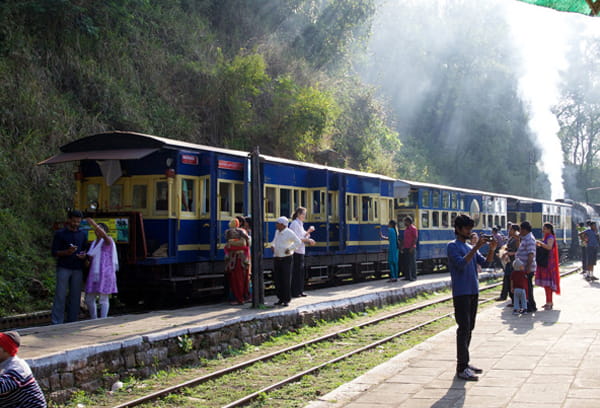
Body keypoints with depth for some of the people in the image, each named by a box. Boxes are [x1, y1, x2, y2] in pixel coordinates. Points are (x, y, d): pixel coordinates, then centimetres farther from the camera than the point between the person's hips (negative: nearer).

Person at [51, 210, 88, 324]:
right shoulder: (60, 234, 1)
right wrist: (67, 252, -18)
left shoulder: (83, 235, 13)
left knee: (75, 296, 3)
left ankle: (72, 321, 8)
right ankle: (57, 322, -3)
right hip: (63, 268, -4)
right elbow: (54, 252, -1)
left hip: (78, 269, 4)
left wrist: (84, 255, -2)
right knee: (60, 296, -5)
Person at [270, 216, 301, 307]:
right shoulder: (277, 231, 13)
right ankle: (280, 299, 14)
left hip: (286, 258, -7)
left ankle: (287, 300, 1)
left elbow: (298, 242, -11)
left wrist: (289, 249, -16)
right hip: (276, 258, 7)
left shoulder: (289, 233, -10)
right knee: (277, 279, 5)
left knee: (286, 280, -5)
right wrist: (272, 245, 13)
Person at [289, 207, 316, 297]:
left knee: (300, 270, 10)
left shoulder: (300, 224, 17)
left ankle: (300, 291, 15)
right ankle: (294, 292, -4)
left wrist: (309, 231, 6)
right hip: (296, 250, -9)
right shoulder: (295, 224, -11)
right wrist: (308, 240, -14)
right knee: (296, 271, -7)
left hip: (300, 250, 9)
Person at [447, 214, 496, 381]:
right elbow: (461, 263, -22)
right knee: (464, 329, -11)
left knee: (469, 329, 12)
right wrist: (477, 247, -25)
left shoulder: (471, 248, 17)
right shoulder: (453, 246, -6)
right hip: (461, 293, -8)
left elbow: (485, 263, 8)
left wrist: (492, 249, -9)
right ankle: (461, 368, -10)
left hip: (473, 292, 8)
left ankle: (464, 363, 20)